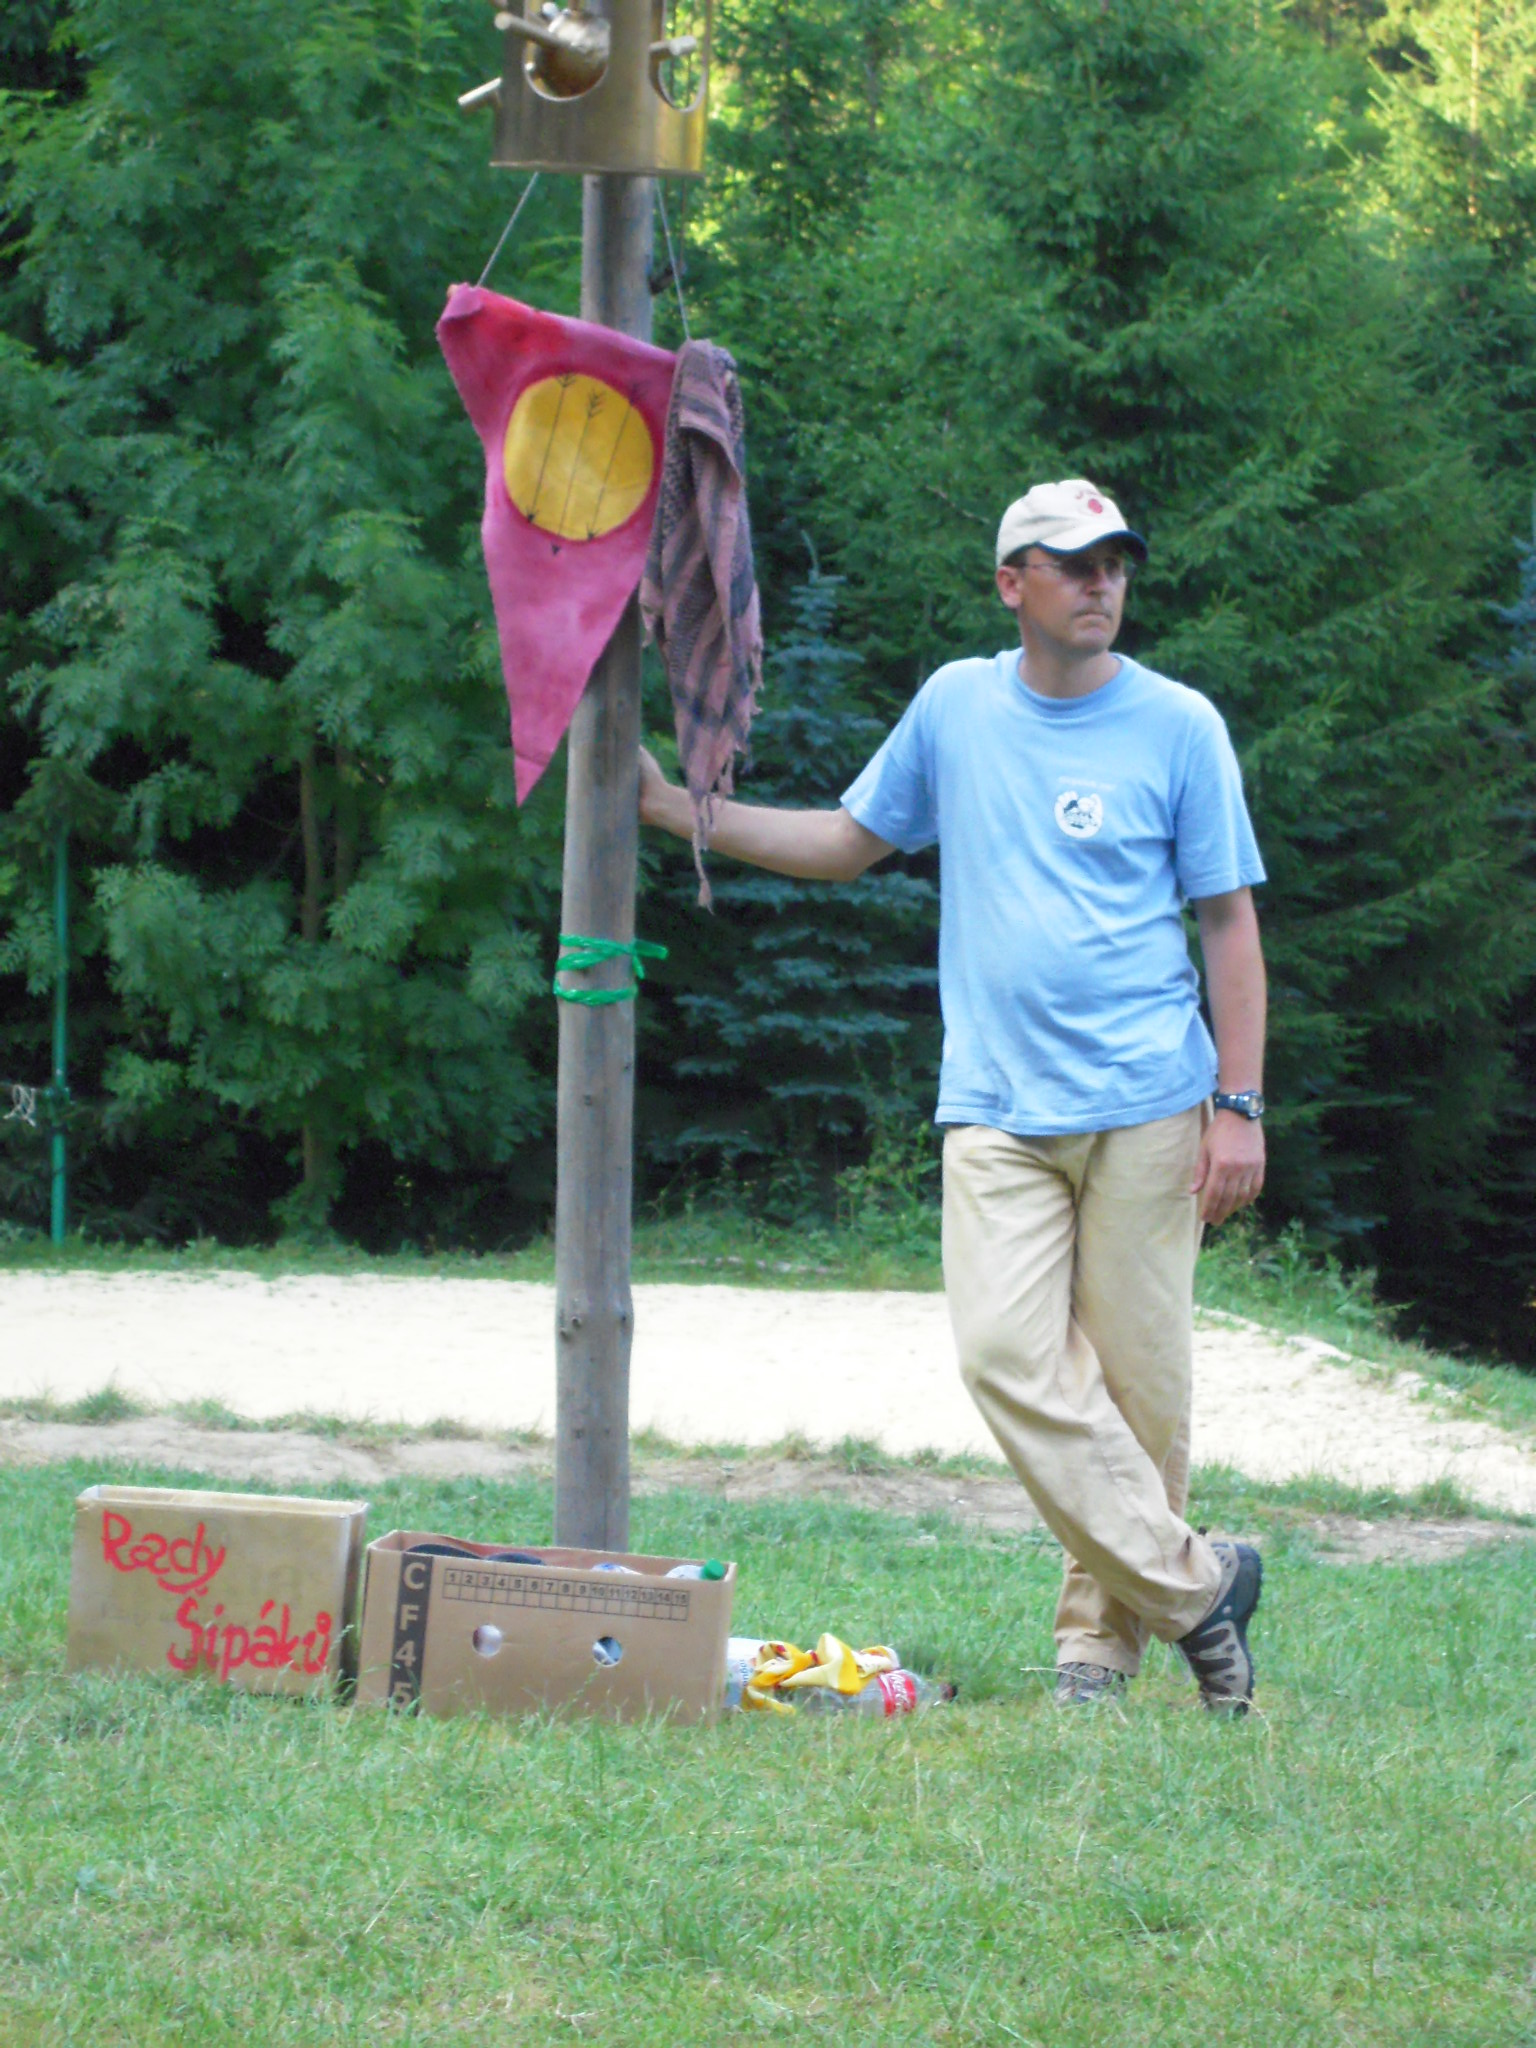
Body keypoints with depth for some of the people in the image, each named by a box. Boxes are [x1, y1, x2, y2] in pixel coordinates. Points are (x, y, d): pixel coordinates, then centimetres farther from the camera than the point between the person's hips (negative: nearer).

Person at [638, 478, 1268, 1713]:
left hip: (1146, 1109, -2)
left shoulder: (1179, 727, 3)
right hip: (997, 1105, 2)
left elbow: (1230, 921, 4)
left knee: (1138, 1376, -3)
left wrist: (1240, 1106, -3)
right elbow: (850, 843, 22)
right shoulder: (956, 707, 10)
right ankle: (1193, 1585, -6)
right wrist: (670, 806, 15)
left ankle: (1106, 1633, 10)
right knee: (1008, 1355, -14)